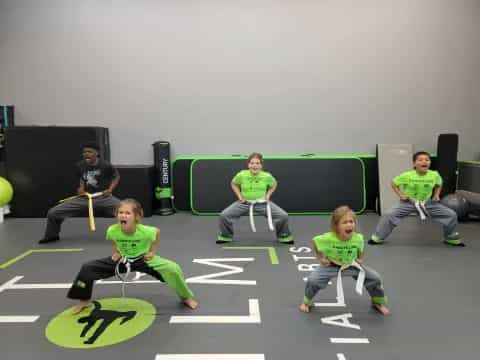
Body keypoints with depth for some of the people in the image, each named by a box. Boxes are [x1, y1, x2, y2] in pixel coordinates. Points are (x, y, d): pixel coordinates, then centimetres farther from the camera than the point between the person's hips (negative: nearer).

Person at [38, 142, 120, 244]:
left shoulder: (105, 165, -12)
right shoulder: (80, 165, -1)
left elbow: (116, 176, 5)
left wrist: (110, 189, -9)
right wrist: (81, 187, 3)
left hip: (103, 197, -3)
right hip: (85, 198, 3)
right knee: (53, 212, -4)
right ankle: (51, 235, 28)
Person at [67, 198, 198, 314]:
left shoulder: (145, 231, -34)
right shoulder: (112, 230, -26)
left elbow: (158, 231, -9)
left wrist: (152, 251, -9)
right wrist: (116, 251, -5)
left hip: (143, 259, -2)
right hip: (122, 259, 3)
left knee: (174, 269, -21)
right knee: (87, 268, -9)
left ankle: (186, 297, 10)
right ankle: (85, 300, 21)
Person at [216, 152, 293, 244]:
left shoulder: (267, 176, -14)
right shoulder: (241, 175, -16)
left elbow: (274, 184, 10)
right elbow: (233, 184, 6)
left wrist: (267, 196, -2)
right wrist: (239, 196, -2)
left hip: (262, 203, 0)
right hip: (244, 203, 0)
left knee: (283, 216, -12)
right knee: (224, 216, -13)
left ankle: (284, 236, 18)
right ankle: (225, 236, 16)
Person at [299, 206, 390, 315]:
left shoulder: (358, 238, -24)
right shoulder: (328, 238, -32)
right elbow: (314, 241, -13)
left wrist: (360, 259, -5)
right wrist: (320, 258, -11)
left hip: (352, 265, 3)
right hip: (331, 265, -2)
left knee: (375, 278, -5)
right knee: (313, 280, -21)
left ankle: (378, 302, 28)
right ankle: (307, 302, 12)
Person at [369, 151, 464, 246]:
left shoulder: (435, 175, -12)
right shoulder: (406, 175, -21)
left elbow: (438, 184, 12)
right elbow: (394, 183, -4)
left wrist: (436, 195, 0)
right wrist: (400, 194, -13)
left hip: (428, 203, 3)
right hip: (408, 202, -3)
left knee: (451, 215, 0)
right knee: (389, 215, -21)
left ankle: (451, 238, 27)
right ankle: (378, 238, -3)